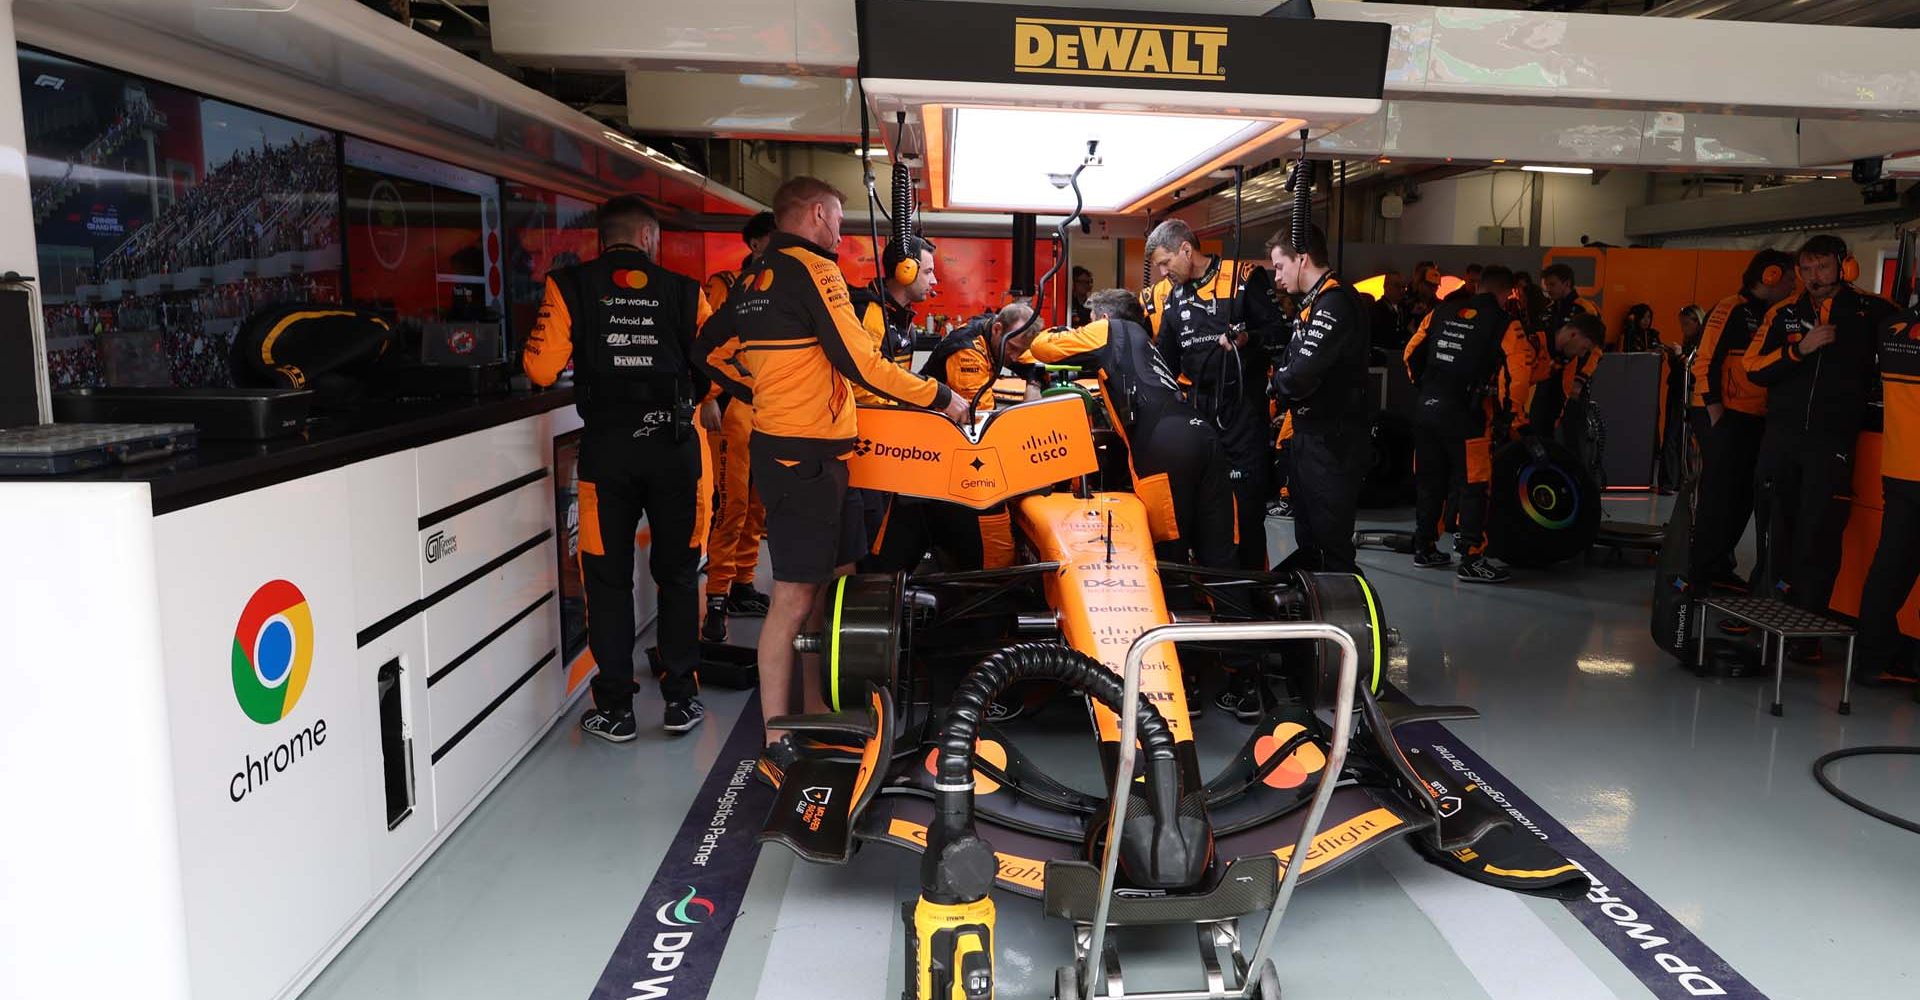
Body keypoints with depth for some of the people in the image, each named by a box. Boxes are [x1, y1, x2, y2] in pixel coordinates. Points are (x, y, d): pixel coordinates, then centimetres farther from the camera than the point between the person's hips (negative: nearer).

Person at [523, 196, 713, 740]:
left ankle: (615, 708, 12)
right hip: (673, 444, 1)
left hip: (606, 445, -1)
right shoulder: (684, 291, 4)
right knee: (677, 572, 13)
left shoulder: (571, 286, 1)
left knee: (608, 577, 9)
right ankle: (680, 698, 17)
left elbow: (541, 369, -6)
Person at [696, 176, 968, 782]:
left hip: (780, 446, 10)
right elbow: (859, 362, -17)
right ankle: (778, 747, -1)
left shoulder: (756, 277, 15)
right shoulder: (811, 269, -12)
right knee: (794, 597, -7)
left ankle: (814, 712, 25)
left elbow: (712, 351, 21)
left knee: (829, 582, 16)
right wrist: (939, 398, -9)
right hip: (806, 455, -10)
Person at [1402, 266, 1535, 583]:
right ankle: (1471, 560, 0)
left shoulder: (1441, 313, 11)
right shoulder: (1505, 325, -3)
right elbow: (1519, 373, -11)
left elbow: (1412, 352, 15)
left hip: (1427, 409, 6)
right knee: (1473, 487, 0)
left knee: (1429, 482, 16)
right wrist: (1508, 414, -1)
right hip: (1465, 414, -6)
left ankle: (1424, 548, 26)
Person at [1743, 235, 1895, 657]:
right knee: (1775, 529, 11)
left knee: (1818, 536, -7)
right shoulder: (1785, 313, 8)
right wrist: (1800, 349, -12)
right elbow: (1753, 368, 1)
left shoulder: (1872, 311, 2)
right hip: (1781, 434, 3)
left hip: (1832, 439, -3)